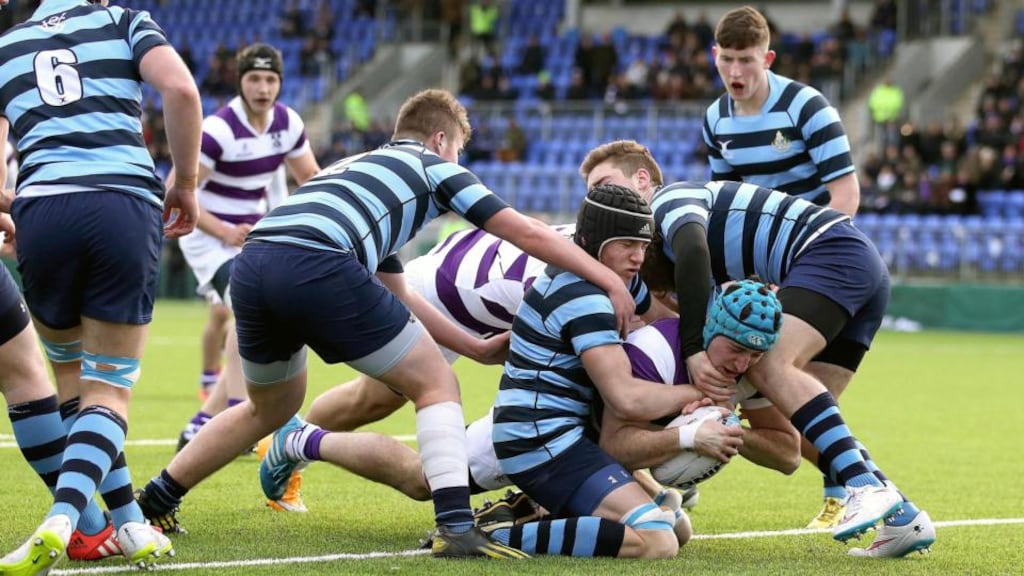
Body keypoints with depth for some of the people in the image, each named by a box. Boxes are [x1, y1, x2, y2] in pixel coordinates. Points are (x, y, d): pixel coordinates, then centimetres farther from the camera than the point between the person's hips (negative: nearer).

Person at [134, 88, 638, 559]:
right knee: (437, 385, 7)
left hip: (250, 265, 7)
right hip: (317, 266, -7)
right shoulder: (433, 167, 20)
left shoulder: (359, 168, 39)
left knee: (271, 408, 32)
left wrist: (478, 346, 45)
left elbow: (401, 299, 44)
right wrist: (611, 283, 22)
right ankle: (455, 527, -9)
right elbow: (529, 235, 15)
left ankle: (151, 504, 35)